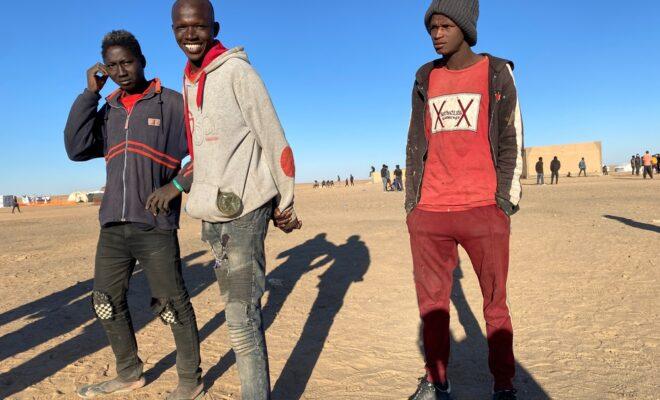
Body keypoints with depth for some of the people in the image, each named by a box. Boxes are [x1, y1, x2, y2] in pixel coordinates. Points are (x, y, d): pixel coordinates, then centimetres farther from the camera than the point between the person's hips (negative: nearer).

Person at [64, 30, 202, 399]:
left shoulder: (172, 103, -1)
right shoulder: (107, 110, 14)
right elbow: (77, 149, 0)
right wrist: (90, 93, -2)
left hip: (155, 225, -6)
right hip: (113, 225, 6)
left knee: (172, 305, 0)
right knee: (107, 302, 14)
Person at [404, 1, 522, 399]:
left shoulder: (497, 72, 8)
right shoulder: (426, 79, 15)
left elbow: (511, 141, 4)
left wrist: (505, 201, -4)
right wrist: (412, 202, 9)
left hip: (483, 210, -2)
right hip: (429, 215, 3)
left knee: (496, 305, 3)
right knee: (431, 303, 6)